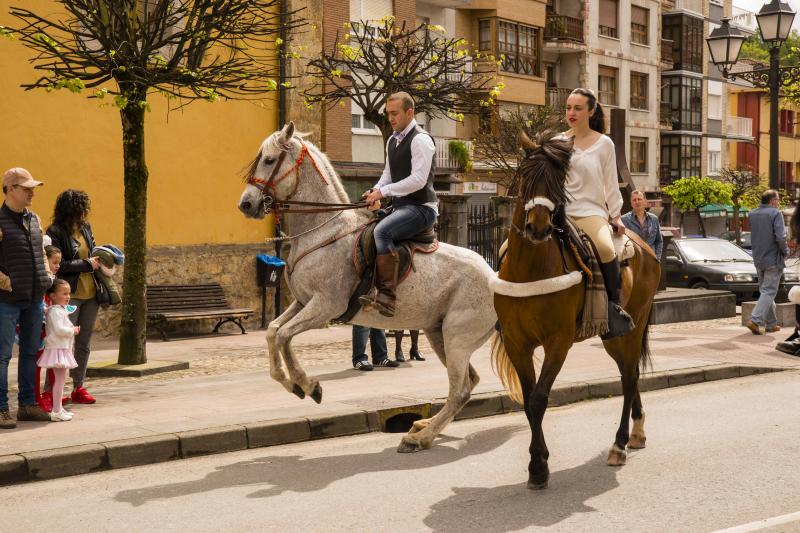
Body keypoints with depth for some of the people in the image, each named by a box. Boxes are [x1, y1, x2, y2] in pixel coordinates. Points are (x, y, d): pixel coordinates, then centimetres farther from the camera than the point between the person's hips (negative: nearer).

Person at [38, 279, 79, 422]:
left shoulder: (62, 310, 17)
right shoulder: (55, 311, -16)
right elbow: (59, 330, -25)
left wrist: (72, 329, 12)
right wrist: (73, 331, -11)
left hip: (63, 348, 11)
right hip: (57, 349, -11)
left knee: (61, 379, 14)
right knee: (59, 379, -10)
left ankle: (58, 408, 21)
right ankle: (56, 411, -9)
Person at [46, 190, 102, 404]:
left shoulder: (85, 227, 10)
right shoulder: (56, 232, -10)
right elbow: (58, 264, -16)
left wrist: (99, 258, 3)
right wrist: (87, 264, -13)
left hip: (91, 293, 7)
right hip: (70, 295, -7)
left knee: (84, 344, 12)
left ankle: (79, 387, 22)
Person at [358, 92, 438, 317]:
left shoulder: (420, 140, -12)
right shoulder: (392, 141, 17)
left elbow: (418, 180, -20)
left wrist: (384, 191, -19)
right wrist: (376, 192, 3)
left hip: (420, 208, -10)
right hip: (399, 206, 10)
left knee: (382, 231, -32)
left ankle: (387, 295, -35)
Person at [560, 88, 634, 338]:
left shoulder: (604, 143, 7)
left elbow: (610, 184, 8)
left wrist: (615, 217, 2)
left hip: (591, 212, -3)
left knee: (605, 249, -37)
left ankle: (614, 305, -17)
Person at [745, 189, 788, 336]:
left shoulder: (752, 214, 8)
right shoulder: (775, 214, -13)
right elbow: (780, 236, -19)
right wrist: (785, 252, -6)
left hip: (758, 259, 7)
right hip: (773, 258, -7)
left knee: (765, 290, 16)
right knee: (769, 291, -4)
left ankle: (771, 323, 21)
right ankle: (755, 320, -16)